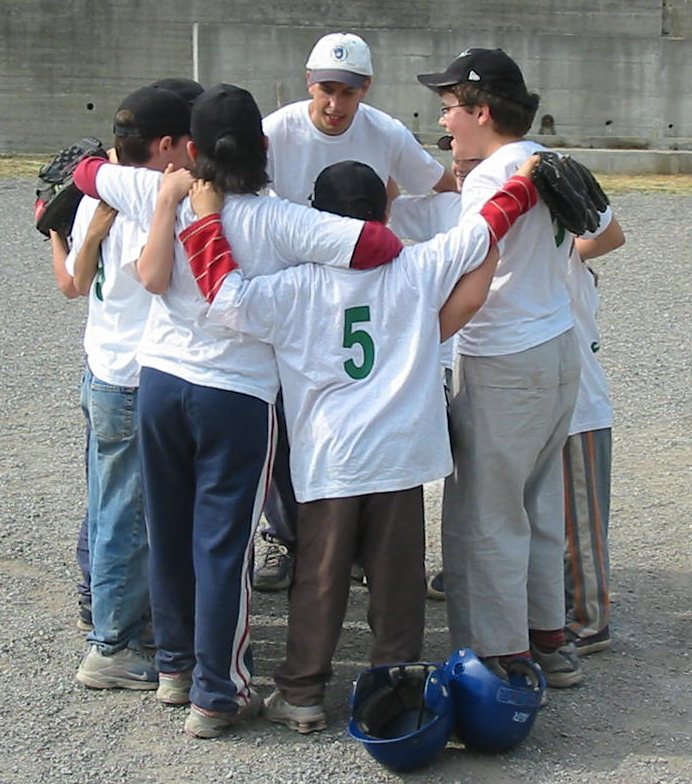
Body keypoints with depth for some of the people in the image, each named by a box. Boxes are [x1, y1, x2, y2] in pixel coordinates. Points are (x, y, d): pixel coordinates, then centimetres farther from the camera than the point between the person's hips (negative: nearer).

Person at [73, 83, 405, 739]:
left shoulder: (161, 197, -4)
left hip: (159, 382, 4)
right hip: (238, 397, -4)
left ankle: (175, 665, 34)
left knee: (168, 532, 18)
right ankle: (217, 695, 12)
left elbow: (86, 172, 15)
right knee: (223, 544, 4)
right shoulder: (279, 222, -15)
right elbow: (382, 247, -23)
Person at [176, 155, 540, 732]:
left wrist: (208, 218, -8)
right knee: (398, 578, 11)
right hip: (402, 457, 2)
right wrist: (525, 183, 21)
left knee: (318, 581, 8)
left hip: (328, 462, -1)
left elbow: (227, 294, -19)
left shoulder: (295, 289, -8)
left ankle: (302, 695, 14)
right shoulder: (418, 271, -2)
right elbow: (485, 228, 5)